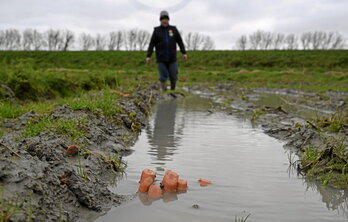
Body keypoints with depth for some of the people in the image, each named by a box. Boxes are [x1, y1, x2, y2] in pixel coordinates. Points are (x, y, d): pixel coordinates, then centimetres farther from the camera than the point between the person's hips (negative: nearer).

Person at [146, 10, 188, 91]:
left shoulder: (173, 29, 6)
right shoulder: (157, 30, 2)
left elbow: (180, 42, 7)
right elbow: (151, 44, 0)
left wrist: (184, 53, -1)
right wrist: (148, 56, -8)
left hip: (172, 58, 1)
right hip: (161, 59, -1)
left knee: (173, 77, 3)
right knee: (163, 77, -4)